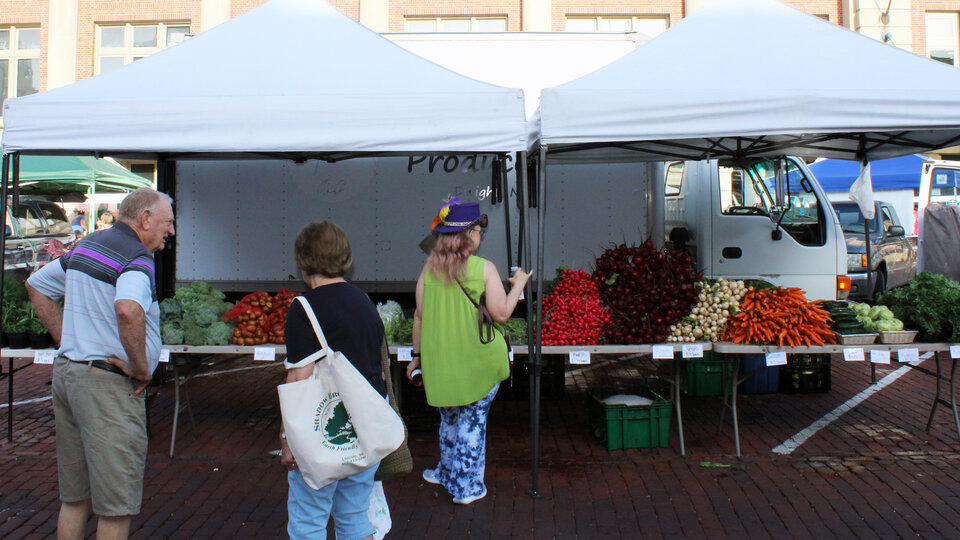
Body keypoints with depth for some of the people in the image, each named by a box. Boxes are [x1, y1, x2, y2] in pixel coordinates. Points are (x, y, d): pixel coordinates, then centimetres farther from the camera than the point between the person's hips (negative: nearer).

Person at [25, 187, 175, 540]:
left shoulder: (86, 245, 13)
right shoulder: (136, 256, -16)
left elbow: (36, 285, 25)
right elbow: (128, 309, -36)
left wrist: (66, 340, 17)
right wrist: (141, 368, -22)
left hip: (66, 370, 9)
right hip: (108, 383, -9)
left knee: (74, 496, 19)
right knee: (116, 503, 1)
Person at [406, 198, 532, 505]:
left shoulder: (430, 268, -2)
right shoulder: (484, 269, -12)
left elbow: (419, 316, 2)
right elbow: (502, 314, -11)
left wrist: (417, 355, 12)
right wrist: (518, 284, 5)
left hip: (440, 363, 4)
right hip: (479, 362, -3)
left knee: (450, 419, 22)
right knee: (473, 422, 9)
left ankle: (447, 473, 39)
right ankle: (466, 487, 18)